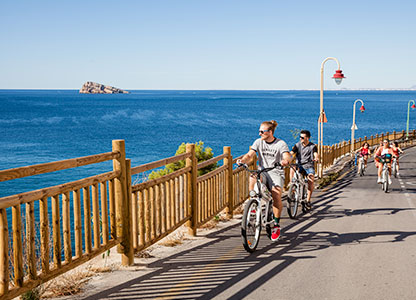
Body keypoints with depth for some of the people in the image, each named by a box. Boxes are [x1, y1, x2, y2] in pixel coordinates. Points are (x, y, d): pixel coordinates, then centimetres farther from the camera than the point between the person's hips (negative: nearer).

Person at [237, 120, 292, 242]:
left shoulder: (281, 144, -4)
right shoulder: (258, 142, 5)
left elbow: (287, 156, -20)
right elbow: (249, 155, -4)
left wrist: (286, 161, -45)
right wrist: (242, 160, -26)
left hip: (276, 173, -2)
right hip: (262, 171, 2)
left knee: (276, 195, -25)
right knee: (252, 178, -34)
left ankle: (276, 224, -5)